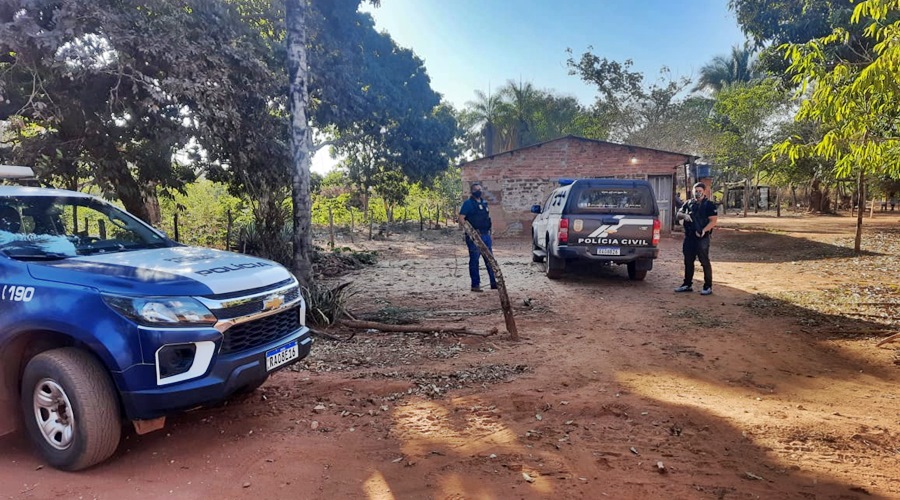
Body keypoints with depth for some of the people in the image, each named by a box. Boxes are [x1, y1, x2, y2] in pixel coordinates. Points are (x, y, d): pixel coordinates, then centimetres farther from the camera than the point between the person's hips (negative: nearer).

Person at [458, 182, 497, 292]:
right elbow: (461, 219, -12)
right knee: (474, 260, -1)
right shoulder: (468, 203, -5)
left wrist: (490, 236, 19)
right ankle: (475, 285, 6)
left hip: (486, 235, 7)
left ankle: (494, 283, 18)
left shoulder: (484, 203, 16)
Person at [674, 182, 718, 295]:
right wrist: (684, 215, -10)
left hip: (702, 238, -6)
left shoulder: (709, 205, -4)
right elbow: (678, 214, 13)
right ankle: (687, 284, 22)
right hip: (689, 237, 6)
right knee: (688, 262, 12)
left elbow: (713, 220, -10)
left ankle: (708, 287, 4)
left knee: (705, 262, -3)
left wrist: (704, 230, -25)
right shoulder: (688, 204, 13)